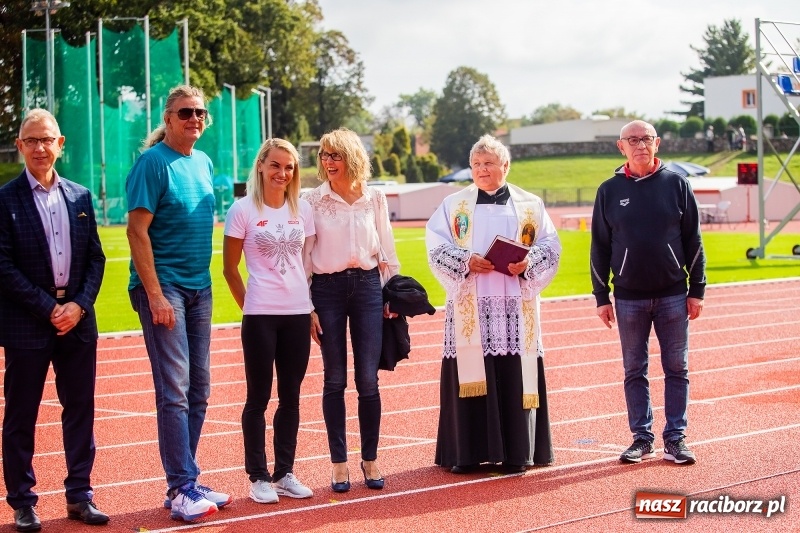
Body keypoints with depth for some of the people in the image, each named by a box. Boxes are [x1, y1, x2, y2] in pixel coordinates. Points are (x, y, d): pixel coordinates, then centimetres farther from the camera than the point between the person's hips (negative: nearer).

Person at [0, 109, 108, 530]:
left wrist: (79, 305, -6)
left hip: (77, 318, 4)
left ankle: (79, 495, 17)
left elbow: (95, 258, 9)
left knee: (80, 409, 8)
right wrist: (49, 309, -13)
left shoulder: (80, 197, 9)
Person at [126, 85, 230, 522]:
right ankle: (180, 489, -4)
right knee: (174, 389, -8)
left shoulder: (203, 163, 13)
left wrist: (202, 280, 13)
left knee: (198, 389, 9)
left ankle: (187, 481, 18)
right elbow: (137, 230, -14)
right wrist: (155, 295, -19)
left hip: (198, 288, 8)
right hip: (163, 286, -8)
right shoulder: (152, 162, -10)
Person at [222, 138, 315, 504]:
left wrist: (312, 306, 7)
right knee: (259, 396, 2)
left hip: (298, 314, 4)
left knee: (290, 397, 9)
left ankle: (285, 473, 17)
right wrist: (249, 307, 2)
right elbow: (230, 268, 1)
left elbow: (309, 263, 13)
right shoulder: (243, 210, -4)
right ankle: (259, 477, 9)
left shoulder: (302, 209, 8)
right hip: (260, 316, -4)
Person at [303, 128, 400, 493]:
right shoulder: (313, 201, 0)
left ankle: (370, 460, 12)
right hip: (327, 289, -1)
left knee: (368, 379, 1)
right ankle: (339, 463, 10)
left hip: (367, 287, 1)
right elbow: (302, 256, 2)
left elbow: (387, 251, 11)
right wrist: (307, 308, -2)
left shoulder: (375, 199, 5)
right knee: (335, 380, 3)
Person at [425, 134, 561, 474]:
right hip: (469, 307, 0)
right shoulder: (453, 205, 10)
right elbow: (436, 248, 1)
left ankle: (517, 452, 5)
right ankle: (466, 454, 2)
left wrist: (528, 264, -13)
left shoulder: (530, 205, 11)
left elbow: (550, 246, 6)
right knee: (470, 376, -4)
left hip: (515, 306, 0)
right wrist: (466, 261, -15)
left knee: (515, 377, -2)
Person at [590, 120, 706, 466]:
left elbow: (693, 241, 3)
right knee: (634, 372, 5)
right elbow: (600, 248, 6)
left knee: (677, 369, 2)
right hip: (629, 298, 1)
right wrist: (601, 297, 2)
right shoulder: (610, 191, 3)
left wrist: (697, 290, -1)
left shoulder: (676, 184, 2)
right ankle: (642, 438, 12)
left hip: (673, 295, 0)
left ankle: (675, 438, 9)